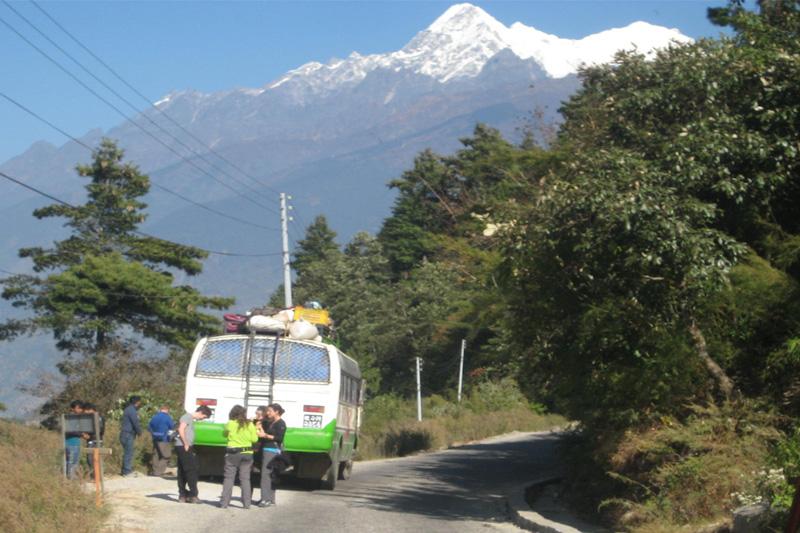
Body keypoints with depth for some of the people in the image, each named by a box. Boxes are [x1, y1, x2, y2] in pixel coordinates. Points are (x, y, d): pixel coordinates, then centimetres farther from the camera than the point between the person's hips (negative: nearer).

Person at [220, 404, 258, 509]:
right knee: (245, 478, 8)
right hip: (247, 453, 2)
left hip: (232, 453, -2)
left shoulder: (230, 424, -7)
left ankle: (224, 502, 2)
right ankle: (246, 503, 7)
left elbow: (224, 434, 10)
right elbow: (254, 439, 0)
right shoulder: (250, 425, -4)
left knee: (229, 478, 5)